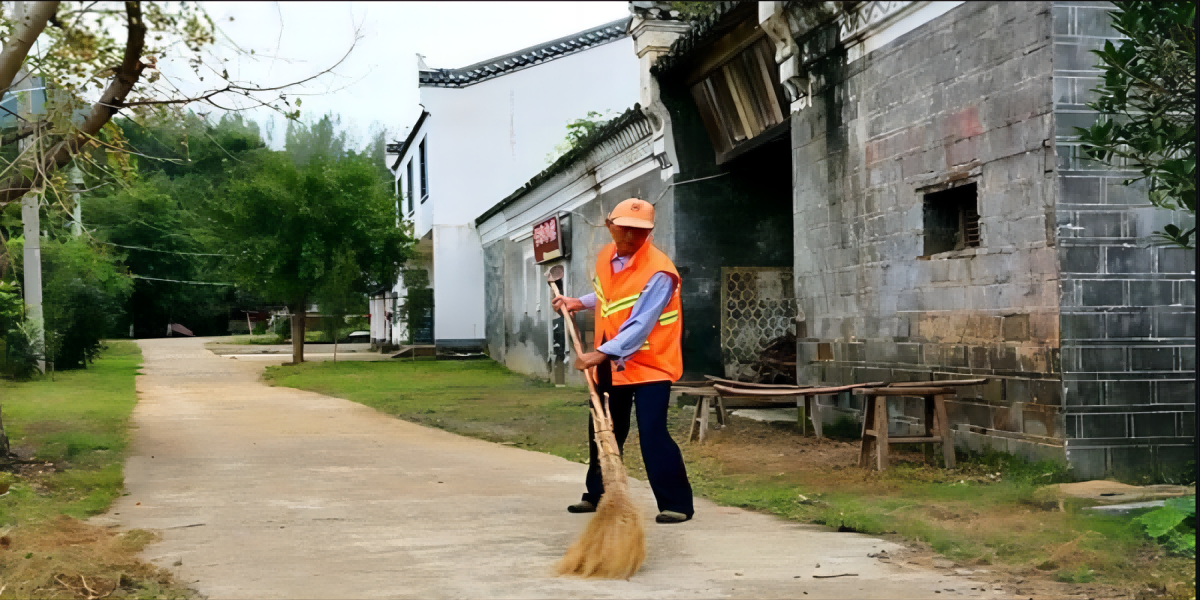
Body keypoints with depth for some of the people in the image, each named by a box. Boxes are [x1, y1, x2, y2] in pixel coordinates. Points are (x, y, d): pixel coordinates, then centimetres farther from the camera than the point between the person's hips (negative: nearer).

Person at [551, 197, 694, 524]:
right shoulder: (605, 257, 1)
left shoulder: (658, 272, -23)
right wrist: (579, 303, 7)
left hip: (649, 363, -8)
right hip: (610, 363, 8)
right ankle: (598, 495, 33)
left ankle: (676, 503, -4)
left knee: (653, 434, -15)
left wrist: (600, 354, -36)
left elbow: (639, 327, -29)